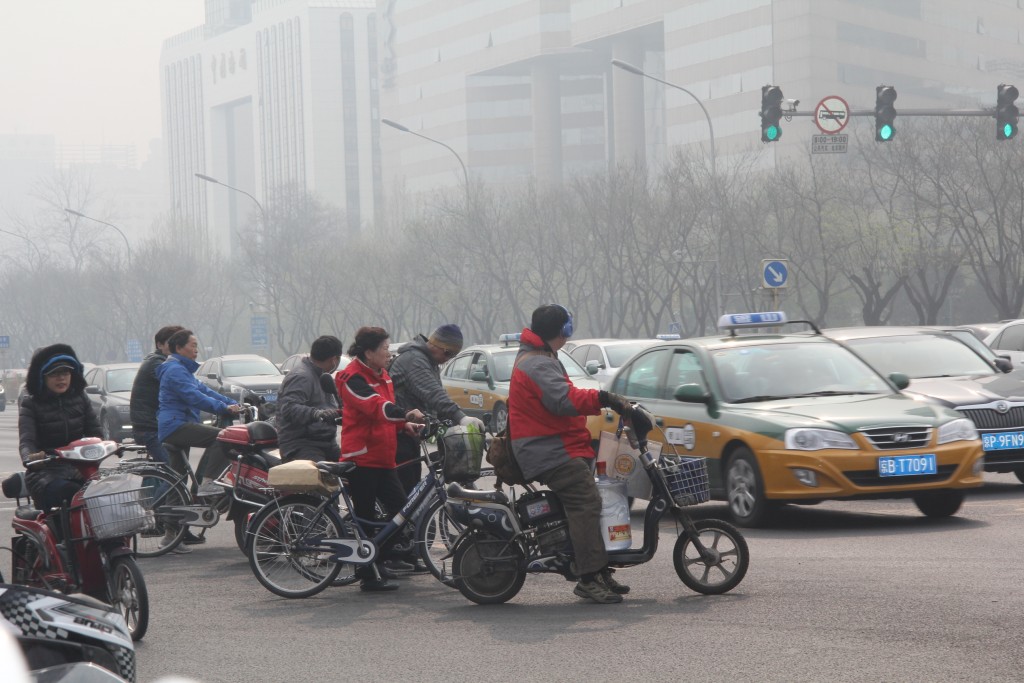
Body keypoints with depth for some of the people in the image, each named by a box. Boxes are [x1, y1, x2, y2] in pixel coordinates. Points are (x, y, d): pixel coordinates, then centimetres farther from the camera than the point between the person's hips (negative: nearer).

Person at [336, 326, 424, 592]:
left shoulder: (381, 376, 16)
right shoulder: (353, 378, -13)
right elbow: (374, 406, -29)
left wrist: (404, 424, 6)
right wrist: (405, 414, -40)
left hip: (382, 458, 9)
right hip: (361, 457, -9)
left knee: (400, 507, 2)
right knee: (365, 517, -3)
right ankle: (370, 575, 2)